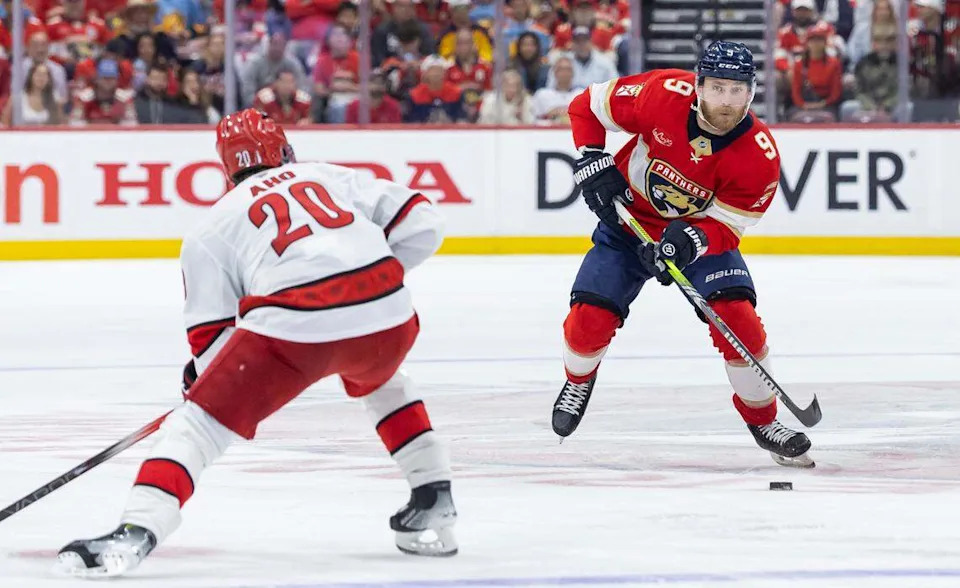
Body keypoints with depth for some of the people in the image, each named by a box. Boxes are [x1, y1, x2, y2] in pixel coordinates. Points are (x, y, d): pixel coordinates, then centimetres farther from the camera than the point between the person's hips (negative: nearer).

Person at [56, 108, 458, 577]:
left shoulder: (214, 226, 20)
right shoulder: (334, 177, 27)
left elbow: (212, 341, 13)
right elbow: (421, 222, 19)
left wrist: (201, 378, 31)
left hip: (294, 327, -4)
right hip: (386, 314, 4)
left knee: (201, 420, 6)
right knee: (380, 381, 38)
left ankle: (136, 533, -13)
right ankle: (433, 502, 34)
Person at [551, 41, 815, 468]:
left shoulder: (760, 158, -25)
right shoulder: (664, 93, -26)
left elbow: (725, 226, -19)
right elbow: (588, 106, -10)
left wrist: (690, 240, -39)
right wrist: (593, 165, -20)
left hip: (701, 231, 0)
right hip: (628, 219, 1)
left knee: (737, 317, -20)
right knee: (590, 317, -12)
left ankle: (763, 421, 3)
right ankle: (578, 381, 25)